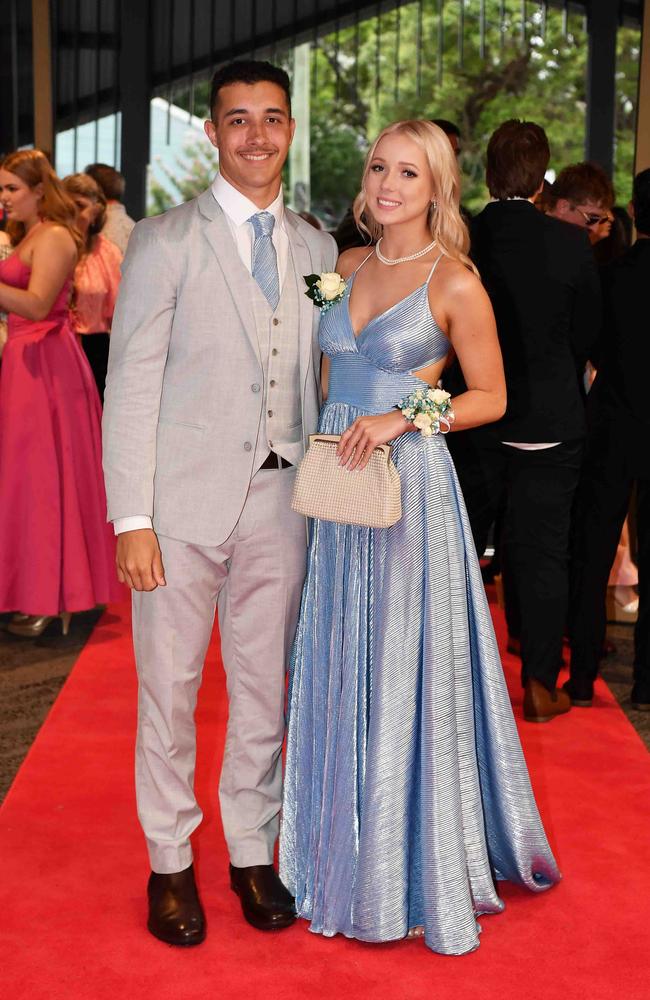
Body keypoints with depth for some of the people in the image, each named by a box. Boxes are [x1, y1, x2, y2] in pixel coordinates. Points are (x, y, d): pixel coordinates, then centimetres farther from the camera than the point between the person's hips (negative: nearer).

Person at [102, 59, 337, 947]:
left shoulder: (316, 249, 10)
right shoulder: (165, 241, -3)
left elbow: (314, 381, 13)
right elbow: (131, 389, -7)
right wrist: (131, 520, -12)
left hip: (281, 504, 4)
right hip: (186, 502, -3)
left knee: (265, 688, 12)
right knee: (170, 689, 6)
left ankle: (253, 852, 28)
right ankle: (171, 863, 23)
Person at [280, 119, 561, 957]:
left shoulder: (455, 284, -7)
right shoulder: (349, 267, 10)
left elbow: (491, 397, -5)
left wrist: (401, 418, -16)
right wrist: (330, 435, 5)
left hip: (409, 488, -6)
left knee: (406, 676, 1)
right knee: (340, 672, 11)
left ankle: (417, 867, 18)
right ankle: (348, 857, 27)